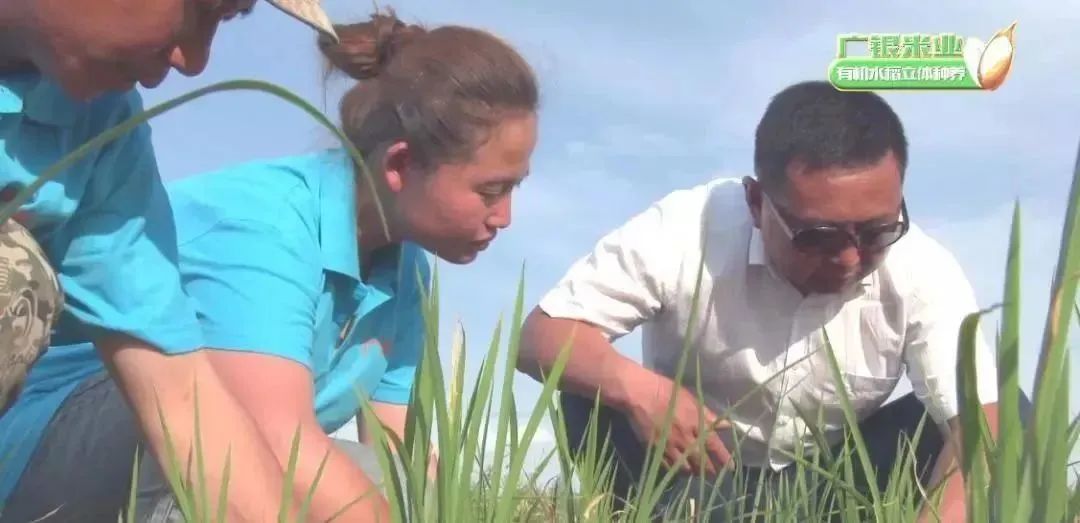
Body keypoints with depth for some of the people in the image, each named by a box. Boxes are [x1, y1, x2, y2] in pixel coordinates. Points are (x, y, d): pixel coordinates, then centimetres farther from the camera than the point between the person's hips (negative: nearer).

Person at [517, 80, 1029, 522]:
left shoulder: (923, 270, -21)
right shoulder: (683, 232, -26)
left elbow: (983, 423, -28)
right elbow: (541, 335, -23)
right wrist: (635, 386, -44)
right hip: (698, 469, -2)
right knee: (594, 399, -31)